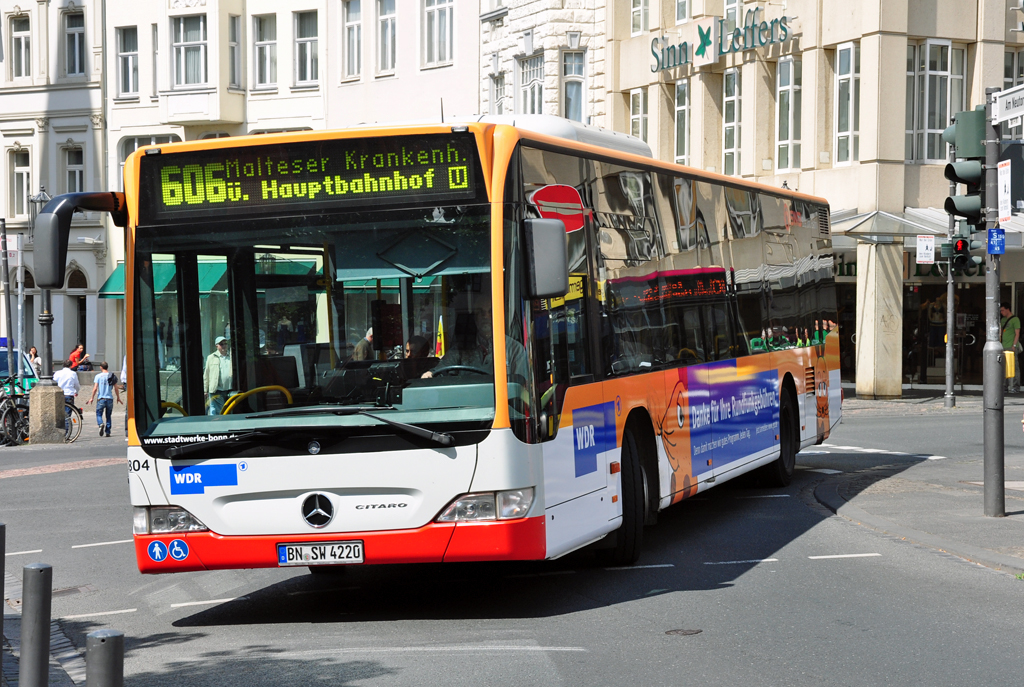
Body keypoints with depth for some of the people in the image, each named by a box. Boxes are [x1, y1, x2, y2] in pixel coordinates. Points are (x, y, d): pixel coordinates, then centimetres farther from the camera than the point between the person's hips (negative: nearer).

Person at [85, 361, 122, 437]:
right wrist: (118, 398, 17)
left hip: (101, 399, -2)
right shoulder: (113, 376, 4)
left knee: (99, 414, 6)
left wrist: (92, 398, 4)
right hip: (110, 398, 2)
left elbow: (95, 388, -6)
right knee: (108, 416, 11)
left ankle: (101, 424, -24)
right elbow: (116, 388, 6)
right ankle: (107, 432, 7)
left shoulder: (98, 376, -3)